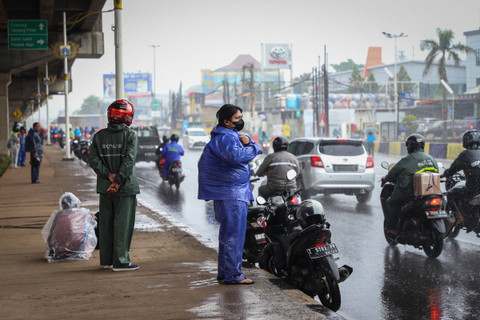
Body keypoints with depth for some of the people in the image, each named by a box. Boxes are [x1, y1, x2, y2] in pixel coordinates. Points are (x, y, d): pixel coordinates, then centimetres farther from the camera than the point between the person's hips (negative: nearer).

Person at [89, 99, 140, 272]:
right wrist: (118, 181, -14)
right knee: (123, 223, -1)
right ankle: (120, 261, -1)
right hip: (126, 187, -5)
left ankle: (106, 259, 18)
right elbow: (129, 160, -16)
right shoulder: (130, 135, -8)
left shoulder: (99, 135, 5)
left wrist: (109, 175, -7)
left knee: (106, 222, 12)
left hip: (105, 187, 5)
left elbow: (94, 159, -2)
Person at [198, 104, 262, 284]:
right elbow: (235, 155, -33)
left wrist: (246, 141, 0)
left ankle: (224, 272, 24)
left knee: (228, 233, 16)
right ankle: (232, 274, -9)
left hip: (229, 193, 11)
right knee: (234, 234, -10)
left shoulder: (231, 135, 17)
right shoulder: (225, 137, -17)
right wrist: (255, 148, -20)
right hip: (231, 193, -11)